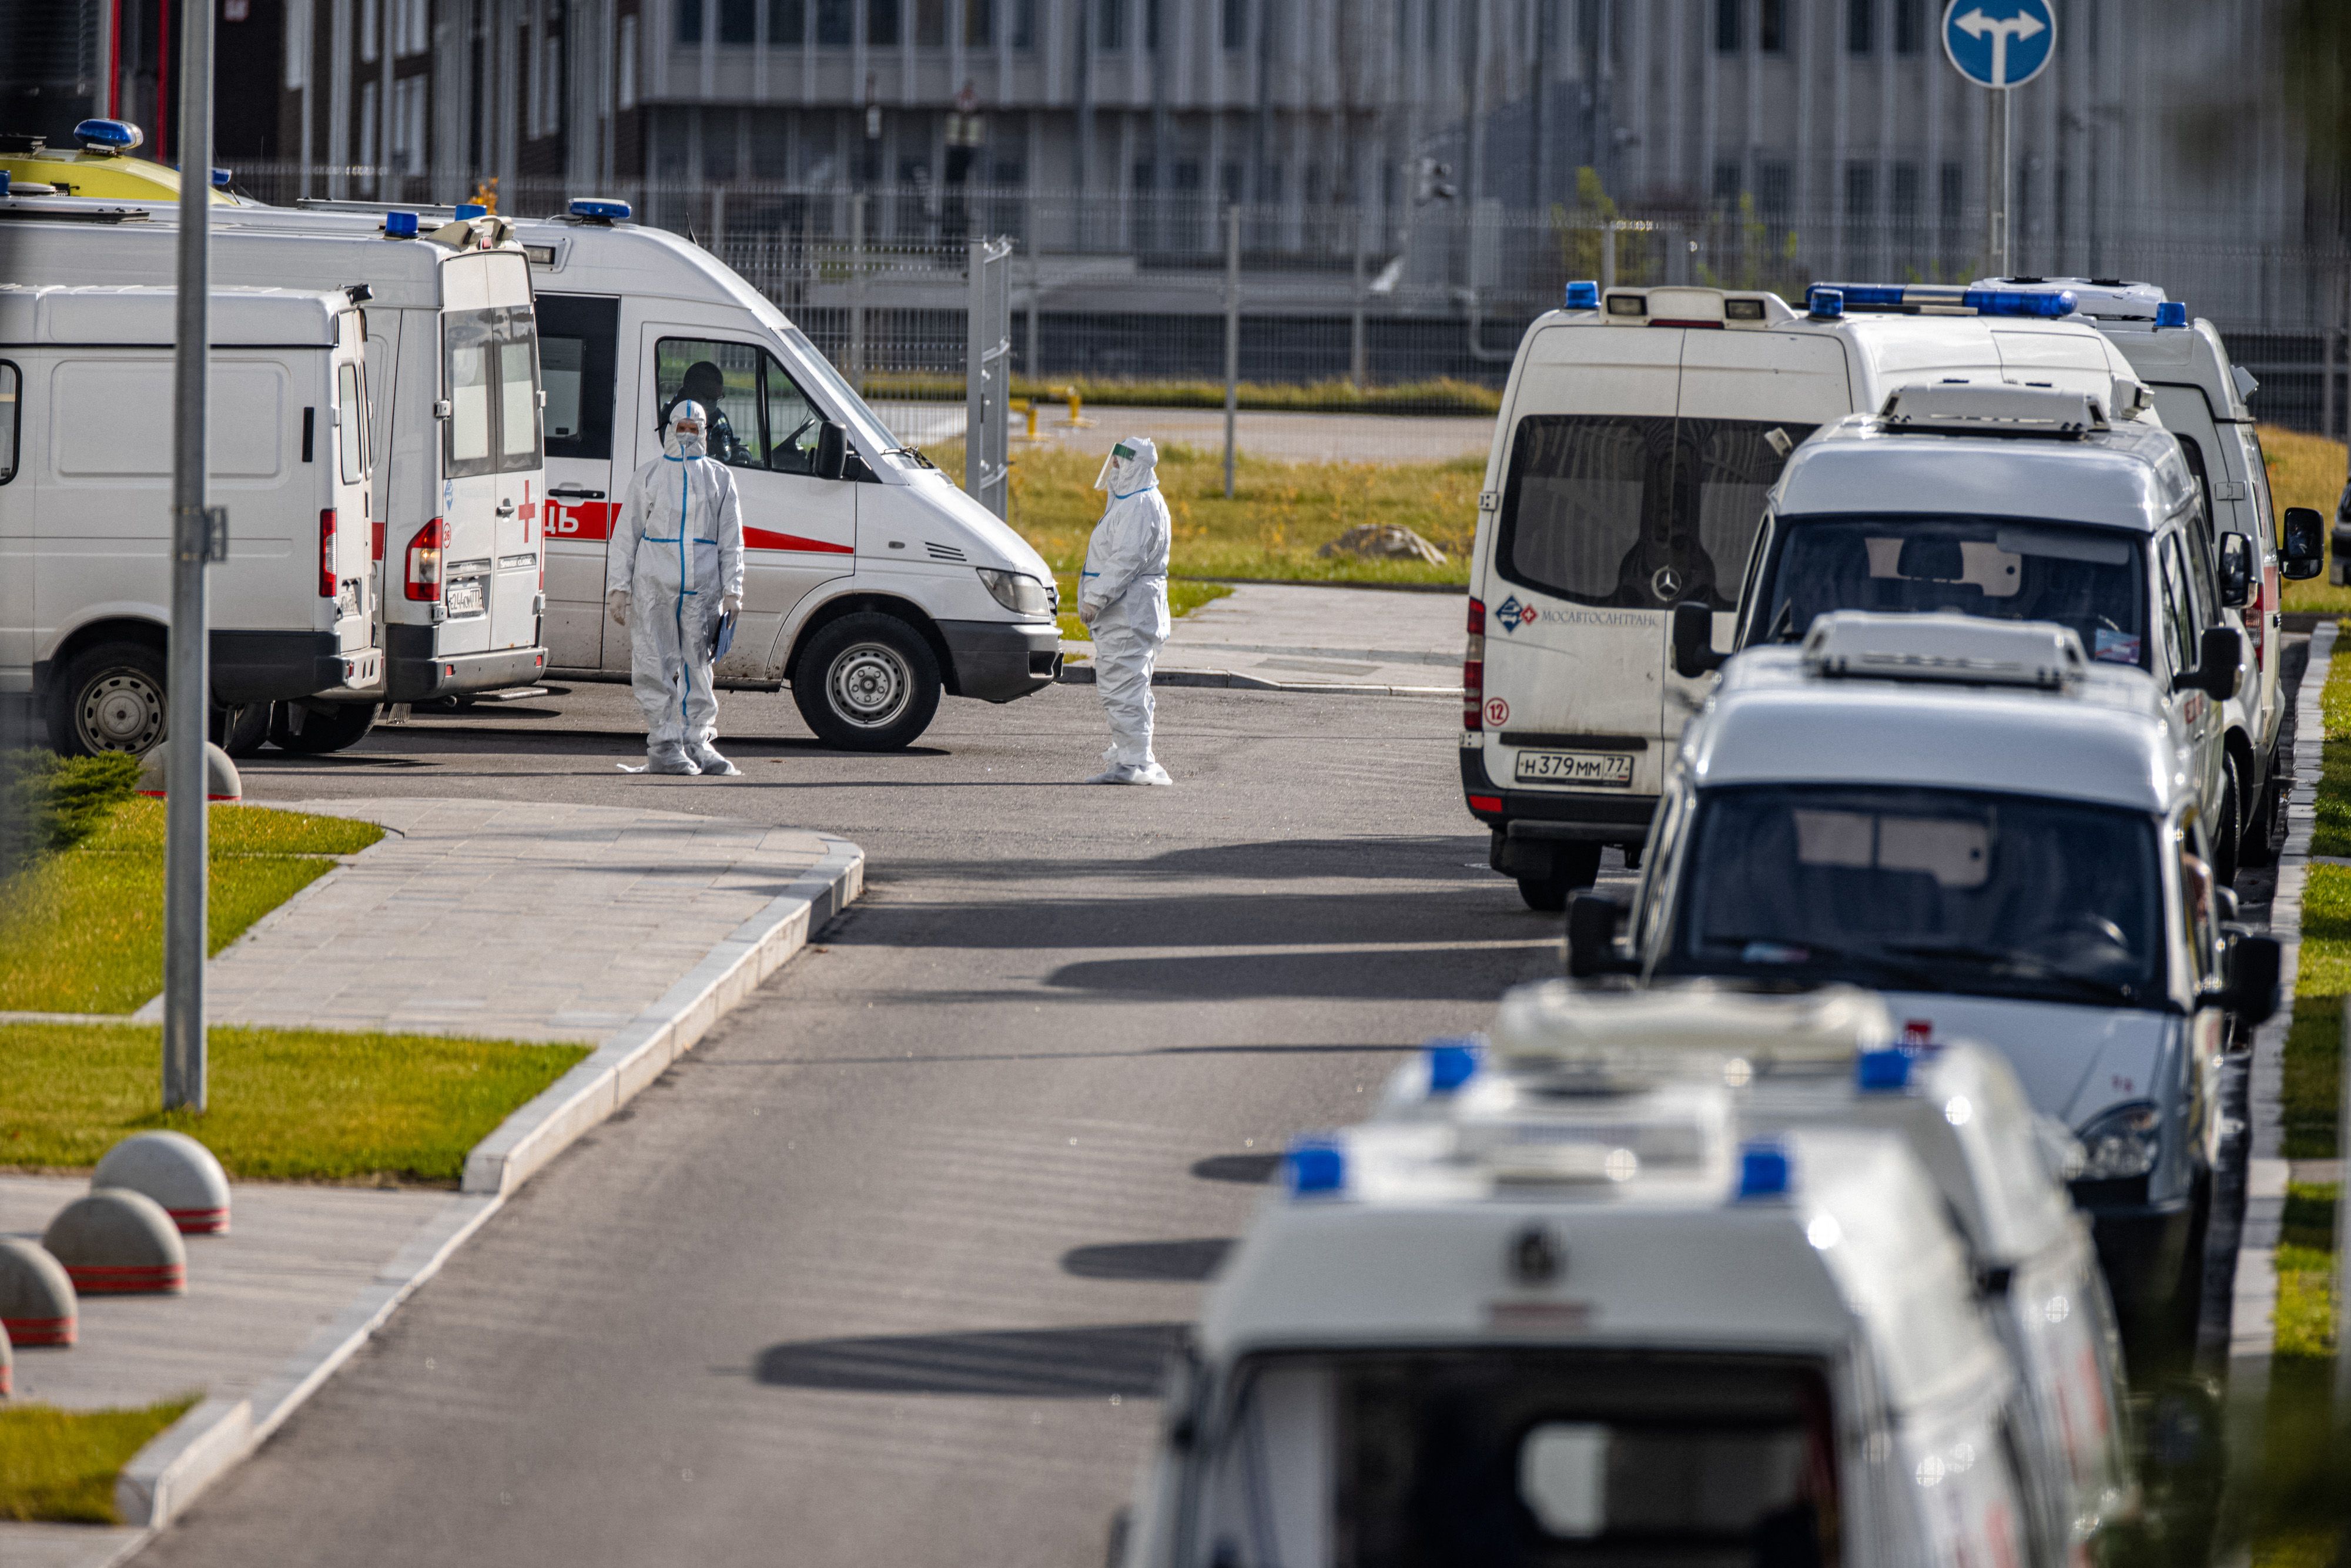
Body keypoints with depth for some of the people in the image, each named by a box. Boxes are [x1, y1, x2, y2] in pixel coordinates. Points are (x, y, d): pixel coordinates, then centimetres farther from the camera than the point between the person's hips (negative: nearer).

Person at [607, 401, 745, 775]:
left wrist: (732, 590, 5)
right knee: (657, 667, -4)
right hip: (654, 586, -1)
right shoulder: (648, 477, 11)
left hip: (702, 588, 1)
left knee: (698, 667, 2)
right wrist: (618, 588, 2)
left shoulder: (719, 479, 15)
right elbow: (625, 535, 10)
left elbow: (731, 541, 14)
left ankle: (698, 743, 9)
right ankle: (664, 746, 0)